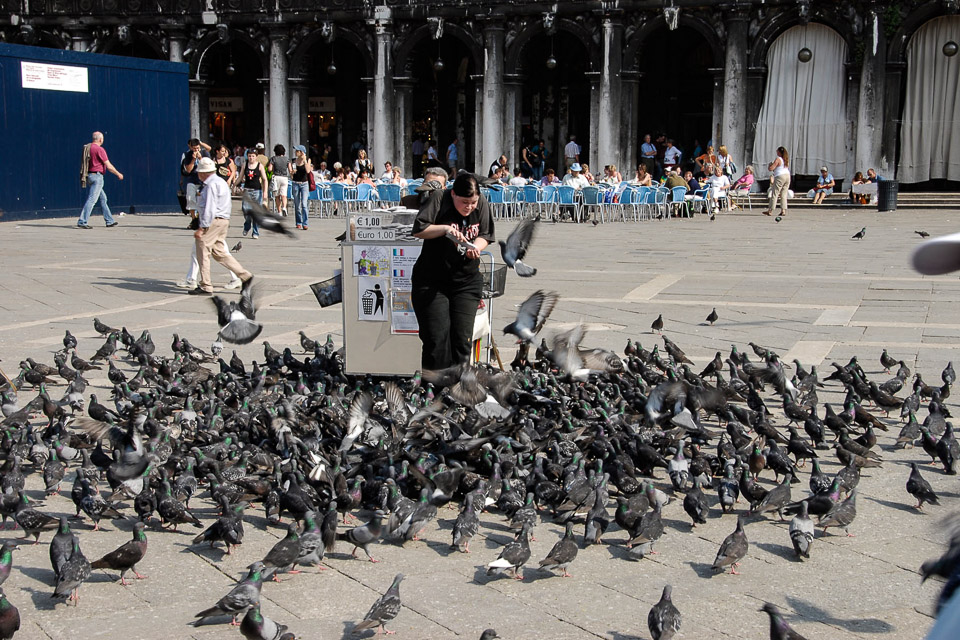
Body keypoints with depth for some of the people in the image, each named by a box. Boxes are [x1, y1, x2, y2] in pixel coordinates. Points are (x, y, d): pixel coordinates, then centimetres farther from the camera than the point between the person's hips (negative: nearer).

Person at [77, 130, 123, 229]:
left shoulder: (86, 148, 10)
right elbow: (109, 166, -12)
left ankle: (109, 221, 22)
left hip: (88, 176, 9)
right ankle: (82, 222, -13)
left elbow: (83, 163, 18)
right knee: (91, 199, -9)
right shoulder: (99, 149, -14)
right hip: (97, 176, -9)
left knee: (102, 198, 17)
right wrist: (118, 174, 1)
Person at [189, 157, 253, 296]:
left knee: (203, 253, -3)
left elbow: (210, 209, -20)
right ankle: (245, 276, 6)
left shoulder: (211, 185, -13)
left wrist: (202, 228, -20)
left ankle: (205, 287, 0)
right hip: (223, 221, 10)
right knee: (220, 253, 12)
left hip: (213, 222, -10)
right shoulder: (221, 182, 19)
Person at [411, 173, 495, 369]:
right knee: (436, 337, -8)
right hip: (431, 281, -3)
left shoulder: (482, 204, 0)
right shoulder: (438, 198, -11)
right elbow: (418, 229, -14)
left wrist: (476, 248, -13)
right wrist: (445, 229, -27)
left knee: (462, 337, 0)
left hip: (466, 281, 3)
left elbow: (485, 235, 8)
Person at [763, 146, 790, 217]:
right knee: (784, 195, 8)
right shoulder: (786, 159, 13)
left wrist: (770, 165, 8)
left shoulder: (778, 159, -10)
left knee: (774, 194, -3)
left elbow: (771, 169, -15)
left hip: (780, 177, -7)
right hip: (787, 176, 7)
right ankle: (783, 210, 2)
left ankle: (770, 211, -3)